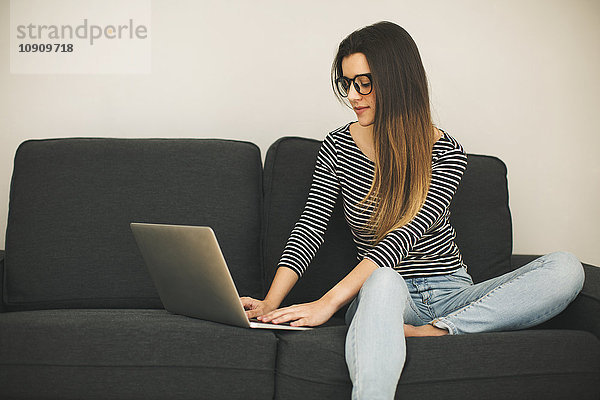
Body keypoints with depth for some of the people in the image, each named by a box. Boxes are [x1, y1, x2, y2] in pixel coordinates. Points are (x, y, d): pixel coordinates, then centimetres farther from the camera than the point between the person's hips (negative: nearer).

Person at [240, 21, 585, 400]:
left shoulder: (447, 154, -6)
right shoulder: (338, 148, 3)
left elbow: (407, 234, -20)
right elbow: (310, 228, -4)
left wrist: (330, 300, -32)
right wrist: (271, 303, -21)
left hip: (451, 295, 1)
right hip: (385, 297, -1)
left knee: (565, 269, -23)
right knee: (383, 281, -40)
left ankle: (433, 332, -30)